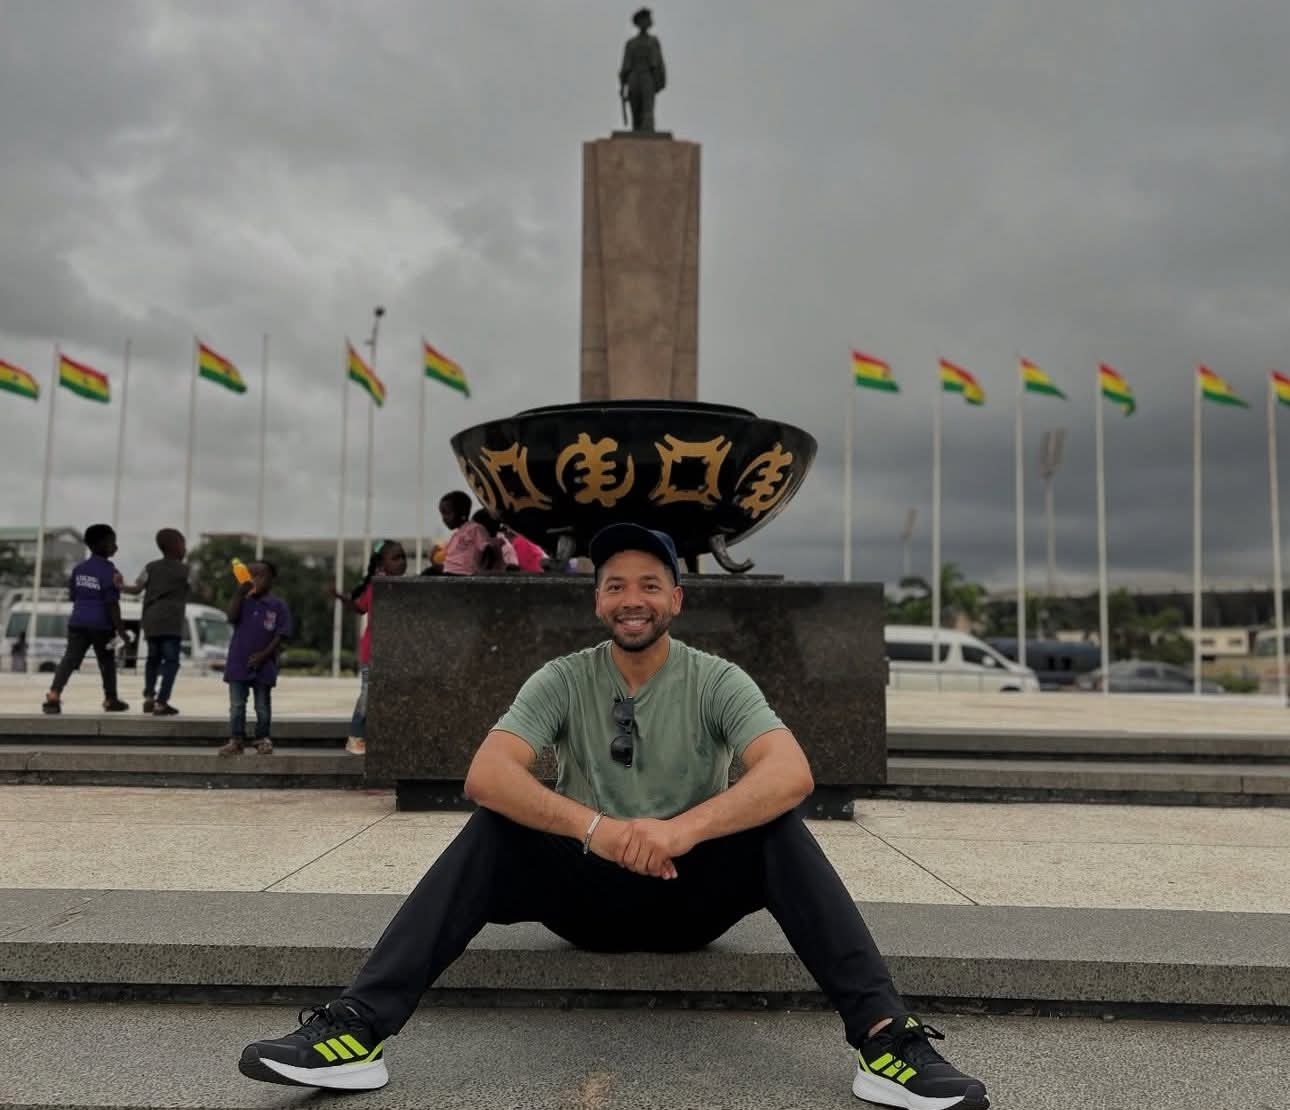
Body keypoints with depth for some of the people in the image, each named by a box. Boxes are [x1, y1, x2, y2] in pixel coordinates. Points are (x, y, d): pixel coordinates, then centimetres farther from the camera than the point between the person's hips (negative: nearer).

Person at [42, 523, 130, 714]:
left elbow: (74, 598, 16)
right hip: (101, 625, -5)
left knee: (70, 659, -1)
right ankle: (110, 699, 20)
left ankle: (54, 694, -18)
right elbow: (112, 604, -14)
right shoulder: (110, 572, -11)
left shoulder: (78, 569, 9)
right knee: (107, 662, 10)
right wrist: (120, 629, -11)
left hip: (78, 622, 5)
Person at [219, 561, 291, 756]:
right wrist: (240, 592, -18)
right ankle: (236, 740, 11)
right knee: (236, 706, 5)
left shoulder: (278, 606, -3)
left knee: (263, 706, 7)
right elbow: (232, 617, -13)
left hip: (263, 666, -2)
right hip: (238, 663, 2)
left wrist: (263, 655, -14)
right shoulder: (243, 601, 5)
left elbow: (280, 636, -6)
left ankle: (264, 740, 17)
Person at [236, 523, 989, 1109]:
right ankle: (358, 1029, -29)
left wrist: (684, 828, -42)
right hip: (586, 891, 1)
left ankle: (886, 1039, -33)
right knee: (491, 833, -25)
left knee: (779, 833, -28)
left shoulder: (717, 681, -9)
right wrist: (594, 827, -37)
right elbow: (486, 775, -22)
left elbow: (792, 774, -27)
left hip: (693, 892, -1)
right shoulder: (562, 681, -6)